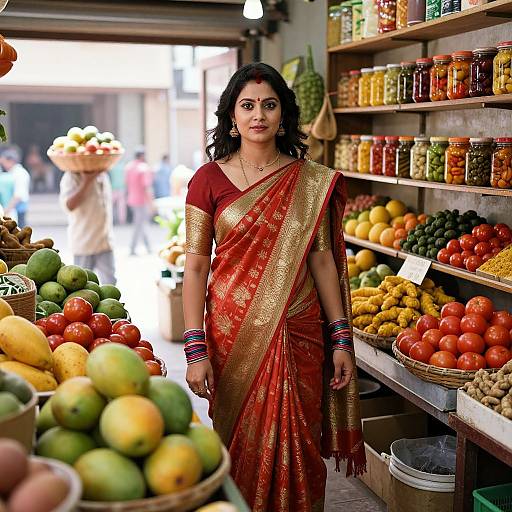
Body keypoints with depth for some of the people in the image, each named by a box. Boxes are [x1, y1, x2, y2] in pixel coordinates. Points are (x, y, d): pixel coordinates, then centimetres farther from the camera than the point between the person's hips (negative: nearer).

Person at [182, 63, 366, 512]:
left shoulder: (313, 182, 3)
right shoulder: (209, 180, -2)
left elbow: (322, 259, 5)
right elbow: (195, 266, -3)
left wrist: (341, 338, 2)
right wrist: (196, 348, -9)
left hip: (297, 333, 1)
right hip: (234, 334, -1)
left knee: (296, 444, 8)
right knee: (241, 442, 10)